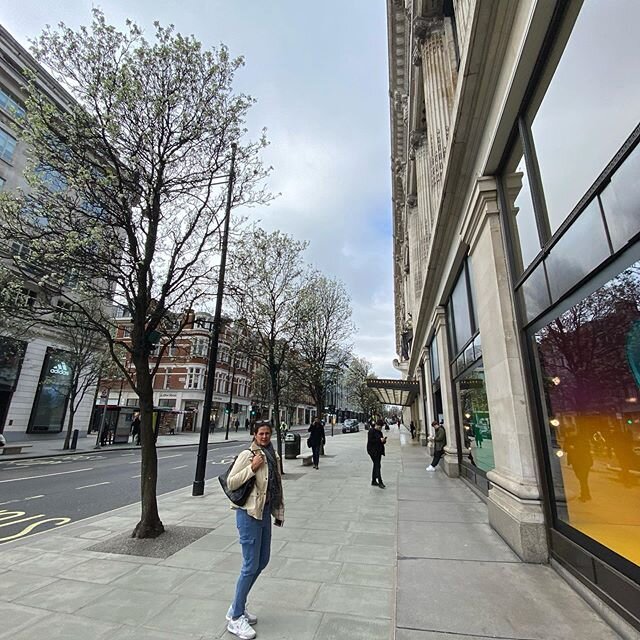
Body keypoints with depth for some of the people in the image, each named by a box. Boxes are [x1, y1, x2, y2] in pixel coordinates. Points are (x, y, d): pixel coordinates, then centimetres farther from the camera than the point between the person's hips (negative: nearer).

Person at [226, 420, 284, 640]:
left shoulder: (273, 456, 6)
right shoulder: (247, 455, -14)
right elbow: (231, 482, -16)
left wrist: (279, 512, 13)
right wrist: (252, 467, -24)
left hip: (265, 512, 8)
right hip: (249, 513, -7)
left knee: (263, 560, 16)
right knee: (251, 565, 0)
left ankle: (238, 607, 35)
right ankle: (235, 618, 20)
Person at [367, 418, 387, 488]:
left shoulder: (380, 432, 14)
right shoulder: (371, 431, -10)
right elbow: (370, 440, -18)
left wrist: (384, 440, -4)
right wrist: (379, 440, -22)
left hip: (379, 451, 9)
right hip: (373, 451, -8)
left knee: (376, 466, 13)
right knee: (377, 466, -11)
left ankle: (373, 481, 22)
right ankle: (380, 482, -10)